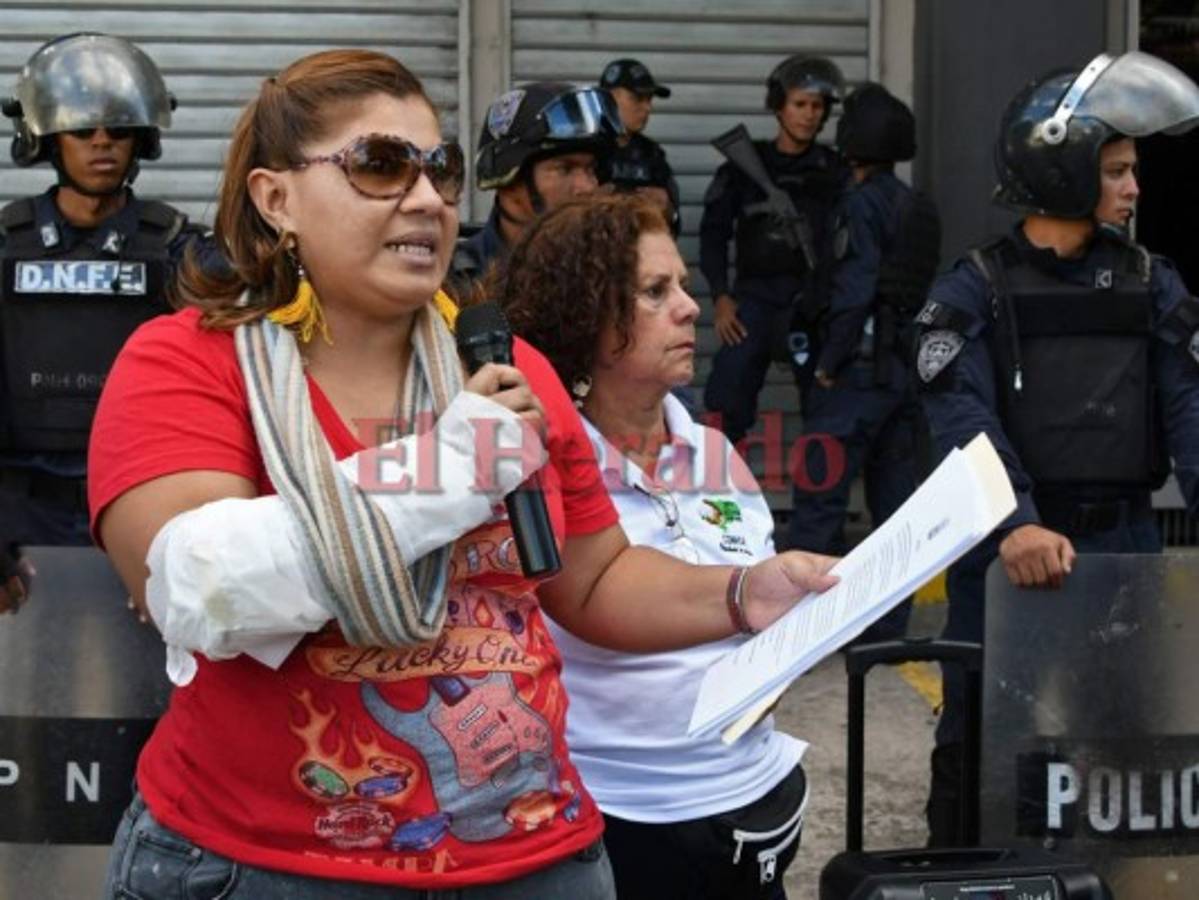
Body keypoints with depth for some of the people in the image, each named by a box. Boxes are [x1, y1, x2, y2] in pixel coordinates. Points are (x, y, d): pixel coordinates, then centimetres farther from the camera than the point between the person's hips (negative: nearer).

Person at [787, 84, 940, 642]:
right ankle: (888, 626, 16)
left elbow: (854, 291, -18)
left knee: (819, 495, -5)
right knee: (895, 497, 11)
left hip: (861, 368, -8)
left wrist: (829, 363, -13)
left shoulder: (863, 203, -11)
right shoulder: (920, 209, 14)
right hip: (907, 366, 8)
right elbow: (924, 292, 15)